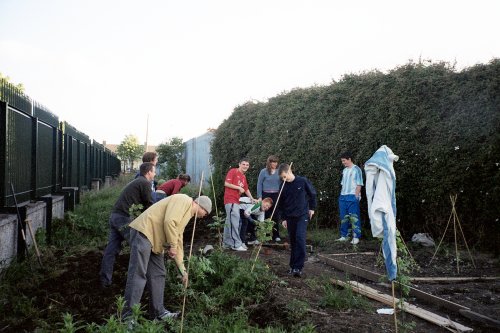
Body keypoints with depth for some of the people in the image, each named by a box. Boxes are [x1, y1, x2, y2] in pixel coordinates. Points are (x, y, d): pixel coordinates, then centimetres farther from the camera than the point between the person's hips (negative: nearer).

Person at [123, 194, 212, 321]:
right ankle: (128, 316, -9)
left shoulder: (187, 214, 23)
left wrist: (183, 270, 24)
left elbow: (178, 242, 25)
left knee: (158, 274, 11)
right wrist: (172, 245, -10)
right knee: (138, 275, -11)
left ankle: (159, 312, 18)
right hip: (143, 231, -11)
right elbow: (169, 222, -22)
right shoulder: (184, 200, -6)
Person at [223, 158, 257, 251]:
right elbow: (226, 183, -14)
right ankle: (236, 244, -12)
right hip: (230, 200, -9)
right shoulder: (233, 171, -5)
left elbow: (246, 189, 29)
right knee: (234, 221, -13)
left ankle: (227, 243, 18)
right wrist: (239, 187, -12)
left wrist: (252, 198, 20)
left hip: (236, 201, 9)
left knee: (229, 222, 12)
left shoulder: (243, 177, 20)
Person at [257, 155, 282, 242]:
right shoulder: (263, 171, -2)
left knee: (276, 215, 2)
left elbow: (281, 184, 11)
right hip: (266, 195, -2)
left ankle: (276, 235, 9)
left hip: (276, 195, 2)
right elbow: (259, 184, -1)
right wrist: (259, 197, -6)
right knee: (266, 215, 3)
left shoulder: (278, 172, 5)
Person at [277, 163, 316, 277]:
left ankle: (298, 267, -17)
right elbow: (281, 204, 9)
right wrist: (283, 218, 7)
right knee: (292, 241, 8)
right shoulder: (283, 186, 1)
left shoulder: (303, 181, -9)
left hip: (302, 215, -4)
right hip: (290, 217, 4)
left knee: (300, 237, -18)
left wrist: (312, 208, 7)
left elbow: (312, 194, 5)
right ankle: (293, 265, 18)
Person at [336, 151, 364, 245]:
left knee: (354, 217, -5)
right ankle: (344, 236, 17)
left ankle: (356, 237, 0)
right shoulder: (344, 170, 16)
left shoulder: (356, 169, -4)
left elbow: (359, 184, -7)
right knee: (343, 217, 10)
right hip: (343, 196, 7)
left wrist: (356, 196, -13)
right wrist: (341, 194, 12)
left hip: (352, 196, -7)